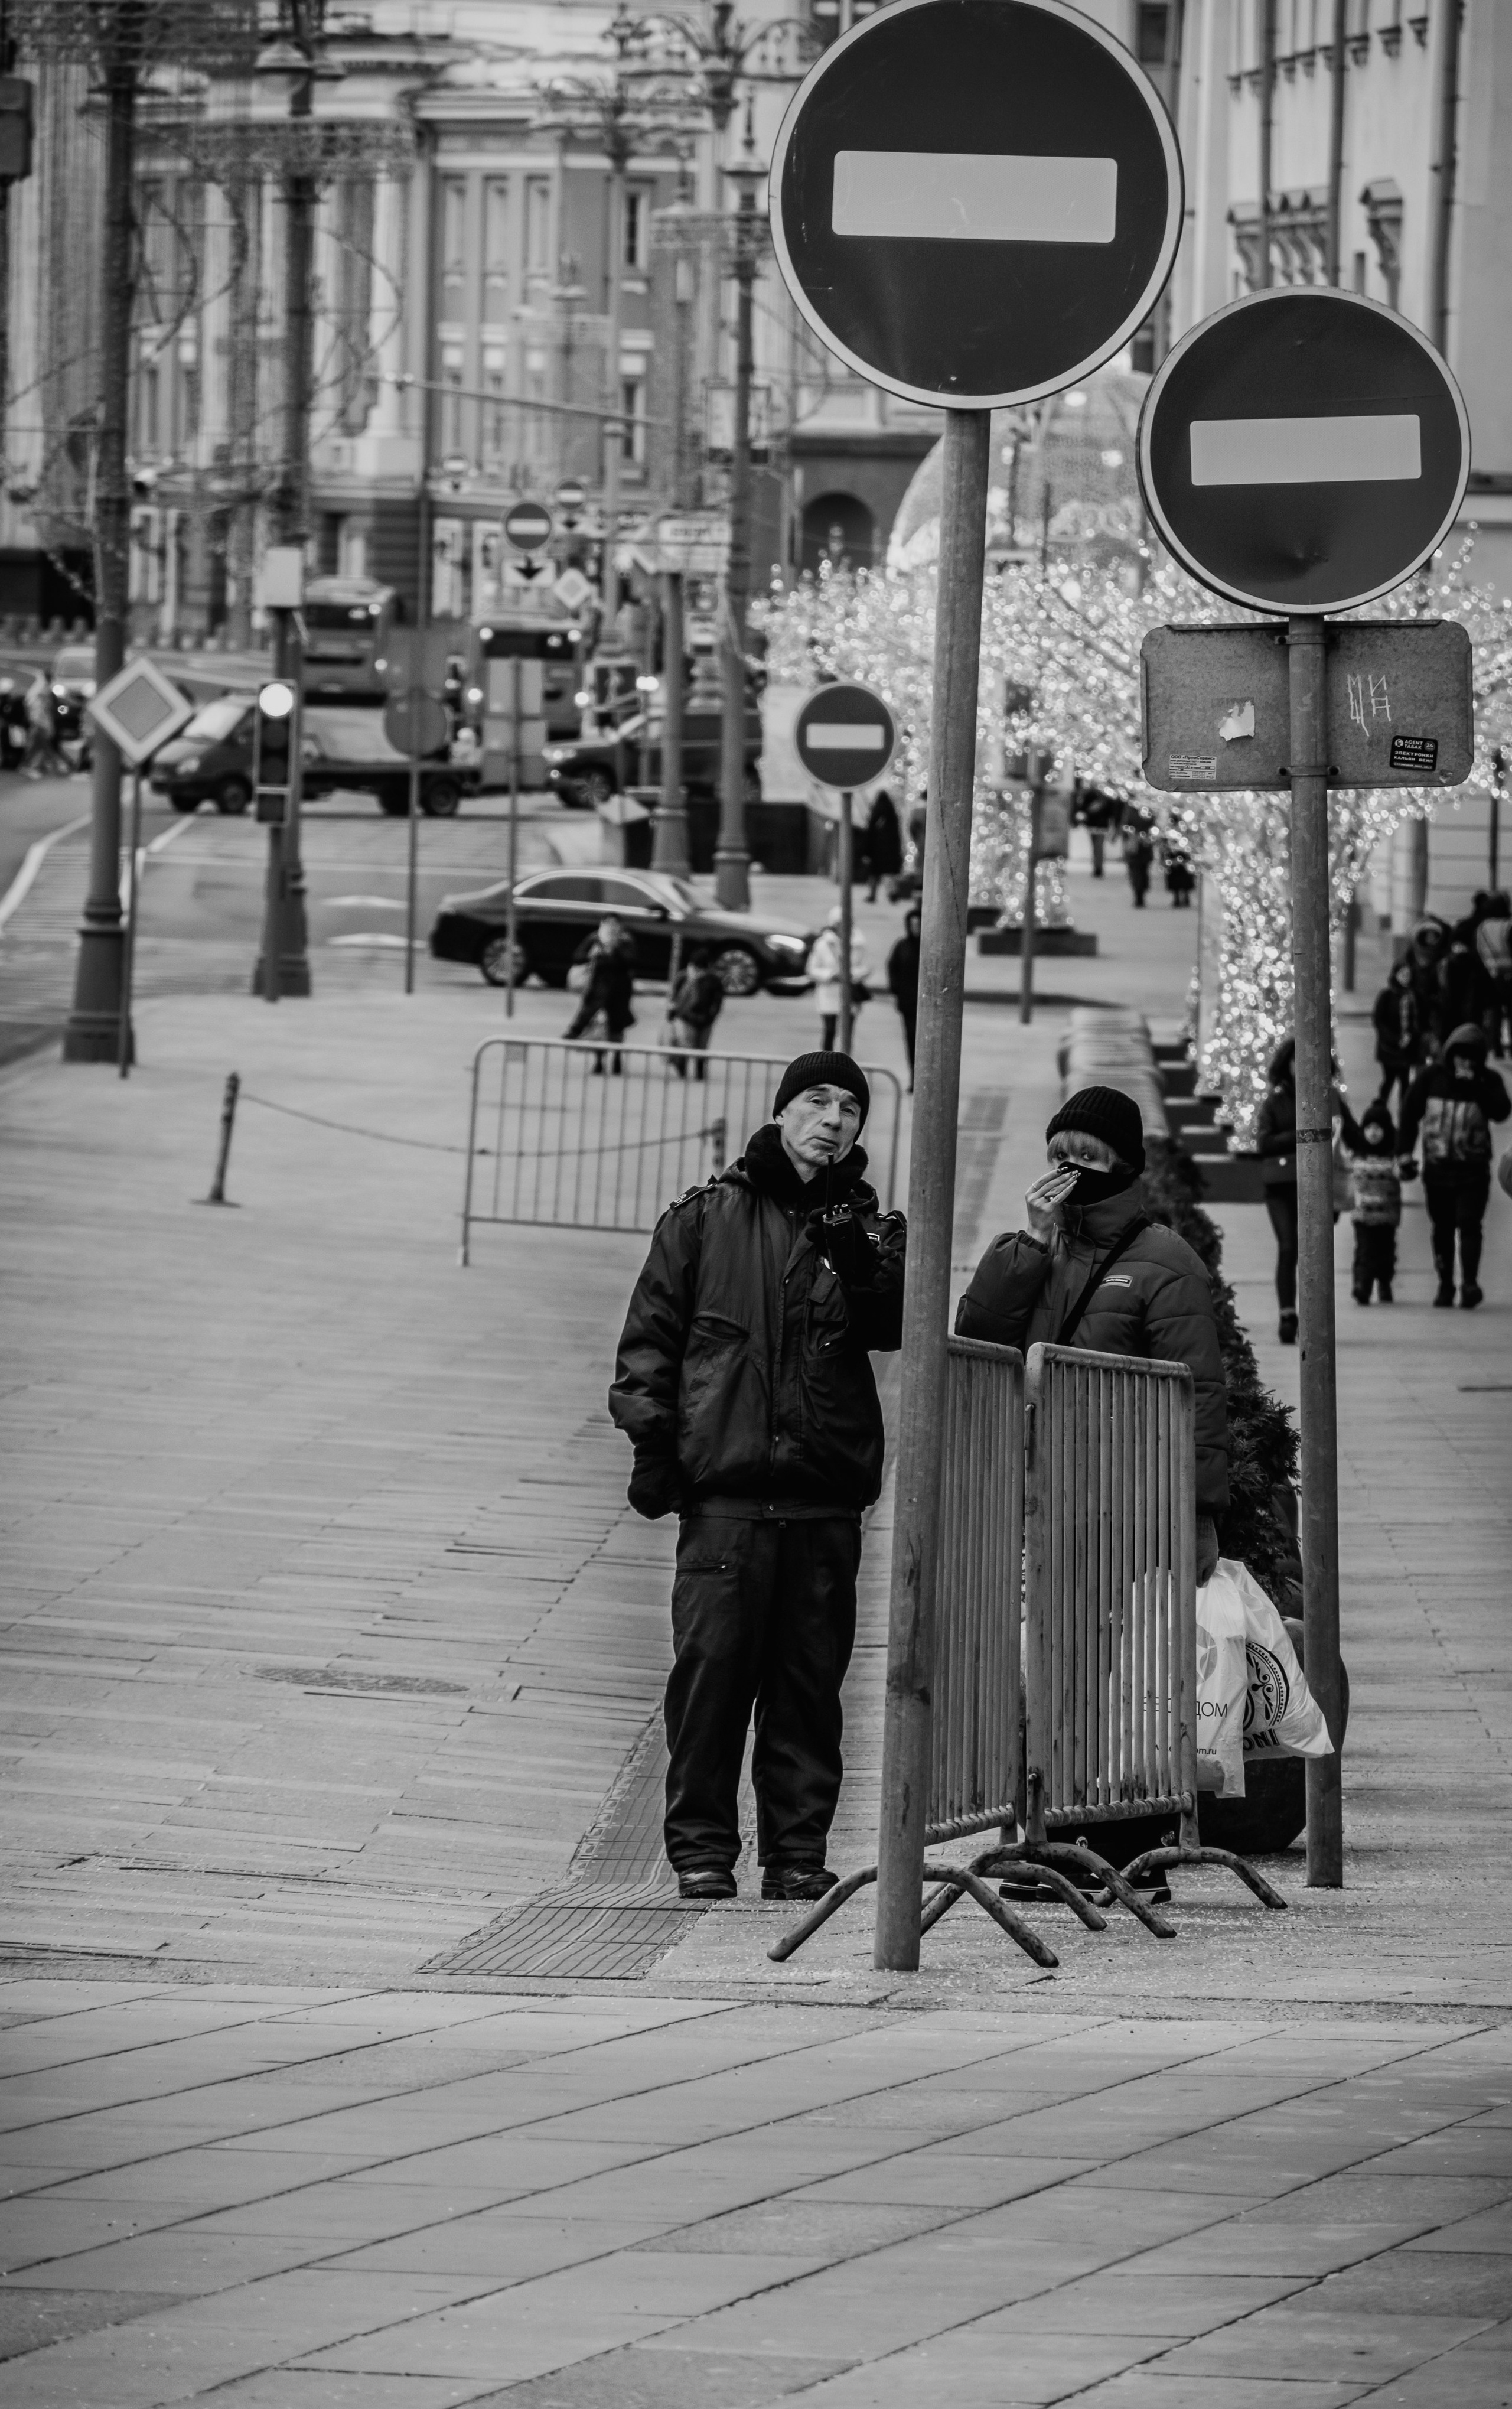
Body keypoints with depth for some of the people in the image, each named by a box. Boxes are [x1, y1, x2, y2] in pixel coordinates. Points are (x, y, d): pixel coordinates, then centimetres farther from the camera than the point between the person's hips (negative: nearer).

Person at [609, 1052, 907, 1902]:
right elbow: (652, 1332, 9)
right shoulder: (707, 1219, 9)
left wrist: (858, 1262, -22)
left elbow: (895, 1326, -5)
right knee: (712, 1665, -6)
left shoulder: (872, 1232, 13)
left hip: (826, 1490, 2)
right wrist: (651, 1433, 0)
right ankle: (703, 1847, 0)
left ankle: (798, 1852, 8)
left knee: (811, 1679, 3)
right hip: (724, 1484, -2)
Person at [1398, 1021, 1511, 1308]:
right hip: (1437, 1166, 2)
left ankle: (1470, 1283, -15)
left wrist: (1475, 1086, -22)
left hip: (1473, 1168, -2)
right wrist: (1405, 1152, 2)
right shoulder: (1432, 1077, 1)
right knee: (1442, 1229, 8)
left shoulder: (1487, 1081, -1)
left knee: (1469, 1225, -13)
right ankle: (1445, 1285, 16)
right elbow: (1410, 1113, 6)